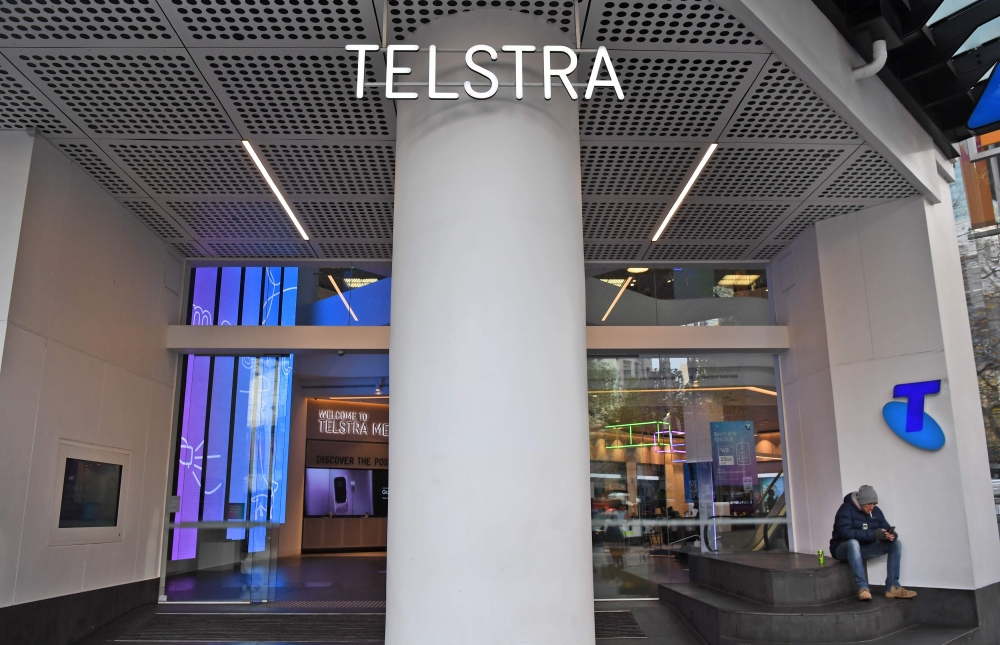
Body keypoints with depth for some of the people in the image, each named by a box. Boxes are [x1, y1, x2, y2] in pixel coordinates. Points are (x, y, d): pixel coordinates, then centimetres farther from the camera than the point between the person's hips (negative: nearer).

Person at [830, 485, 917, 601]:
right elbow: (845, 533, -30)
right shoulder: (846, 509, -18)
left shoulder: (876, 511, 2)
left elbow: (886, 528, 1)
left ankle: (892, 587, -12)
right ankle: (862, 588, -40)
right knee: (853, 543, -40)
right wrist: (873, 534, -36)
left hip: (863, 550, 7)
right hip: (843, 549, -7)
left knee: (896, 543, -6)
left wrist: (891, 534, -24)